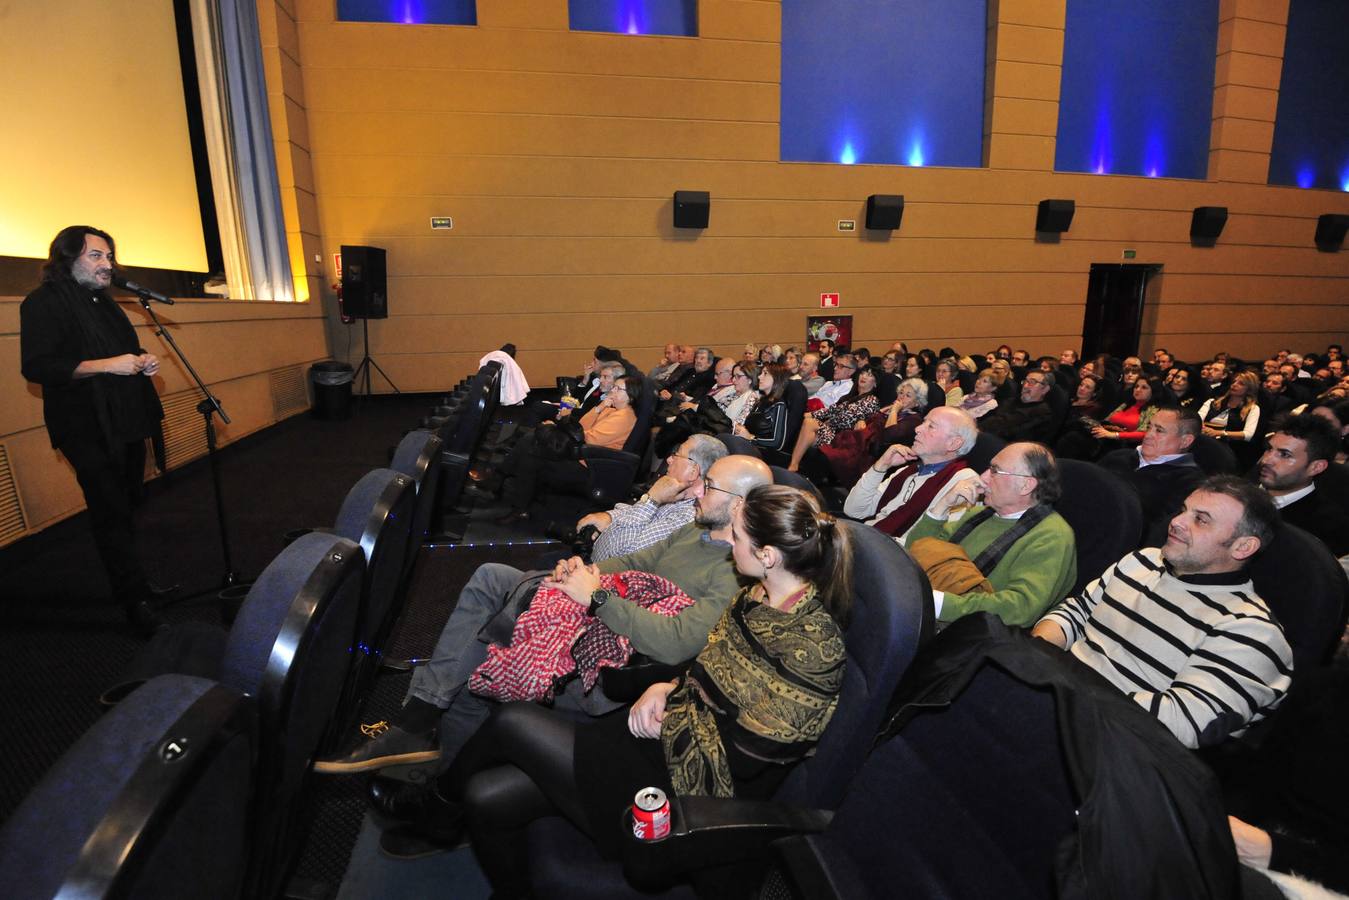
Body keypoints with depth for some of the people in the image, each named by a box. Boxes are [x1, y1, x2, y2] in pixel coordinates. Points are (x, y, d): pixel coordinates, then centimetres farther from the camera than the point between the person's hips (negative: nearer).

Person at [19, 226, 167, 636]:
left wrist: (142, 360, 7)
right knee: (112, 515, -6)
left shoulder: (104, 301, 18)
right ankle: (138, 603, -2)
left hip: (126, 423, 8)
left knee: (126, 507, 16)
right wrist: (106, 365, -24)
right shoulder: (44, 303, -8)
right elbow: (36, 366, -17)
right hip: (89, 429, -8)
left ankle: (127, 582, 32)